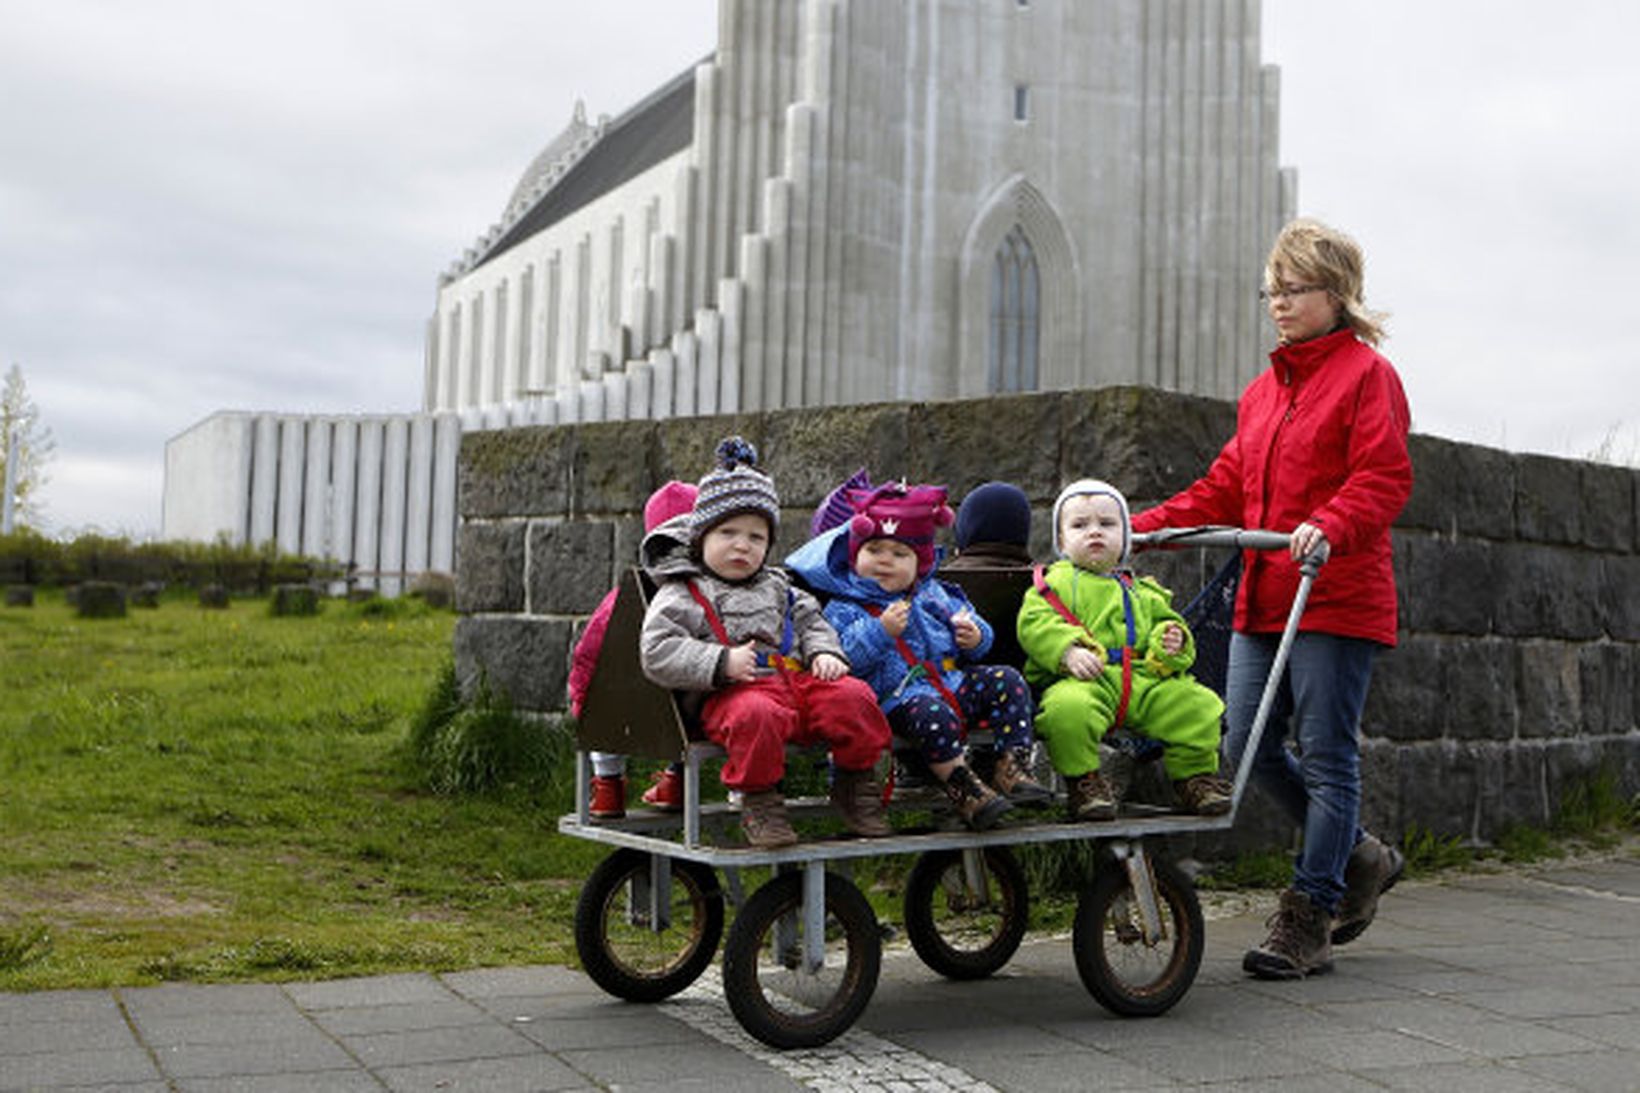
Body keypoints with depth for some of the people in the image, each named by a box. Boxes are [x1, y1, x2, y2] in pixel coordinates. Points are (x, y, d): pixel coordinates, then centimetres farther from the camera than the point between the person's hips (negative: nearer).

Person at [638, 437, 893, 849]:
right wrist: (721, 664, -18)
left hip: (795, 679, 6)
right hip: (732, 692, -6)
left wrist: (824, 652, 8)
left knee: (853, 697, -19)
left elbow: (811, 621, 32)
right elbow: (657, 653, -7)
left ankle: (854, 783, 2)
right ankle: (759, 800, -21)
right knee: (755, 715, -41)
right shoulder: (682, 594, 4)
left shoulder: (776, 587, 24)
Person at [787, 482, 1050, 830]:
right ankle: (964, 791, -28)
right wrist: (881, 631, -23)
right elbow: (845, 658, -13)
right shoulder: (845, 608, 3)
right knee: (933, 714, -37)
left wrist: (975, 638, 0)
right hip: (899, 697, -6)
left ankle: (1013, 770, -14)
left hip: (953, 681, 6)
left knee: (1006, 681, -11)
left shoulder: (934, 595, 20)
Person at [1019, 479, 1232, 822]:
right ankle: (1084, 782, -14)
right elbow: (1034, 623, -3)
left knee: (1201, 705, -12)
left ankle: (1194, 775, 10)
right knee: (1068, 709, -38)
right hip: (1082, 680, -4)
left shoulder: (1143, 592, 27)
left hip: (1144, 681, 4)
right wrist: (1068, 652, -19)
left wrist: (1173, 643, 1)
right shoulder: (1056, 582, 11)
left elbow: (1166, 623, 26)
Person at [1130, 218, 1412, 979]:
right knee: (1249, 744, 5)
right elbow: (1226, 489, 20)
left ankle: (1307, 922, 5)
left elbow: (1384, 478, -13)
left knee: (1325, 756, -3)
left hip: (1337, 598, -8)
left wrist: (1329, 526, -31)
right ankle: (1357, 860, 26)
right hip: (1263, 600, 8)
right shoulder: (1264, 389, 20)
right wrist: (1139, 528, 10)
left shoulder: (1366, 374, -2)